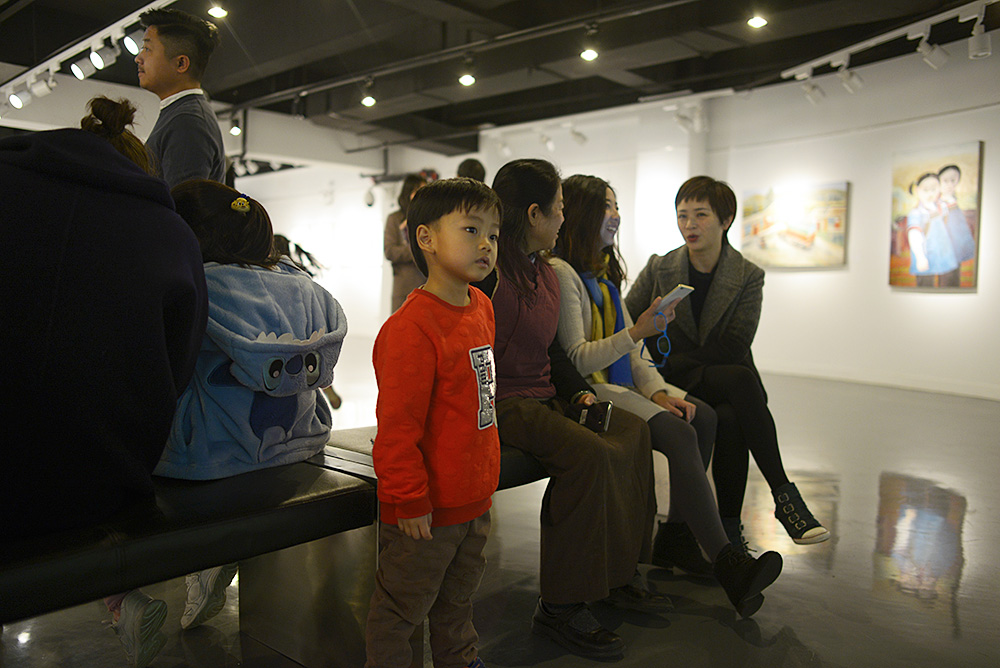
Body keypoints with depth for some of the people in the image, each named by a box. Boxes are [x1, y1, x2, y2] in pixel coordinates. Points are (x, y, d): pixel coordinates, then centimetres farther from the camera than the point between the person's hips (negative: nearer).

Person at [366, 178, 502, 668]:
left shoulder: (481, 306, 4)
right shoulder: (412, 328, -24)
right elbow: (397, 425, -22)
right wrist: (410, 500, -18)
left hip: (473, 497, 9)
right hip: (427, 510, -8)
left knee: (459, 596, 28)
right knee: (402, 606, 12)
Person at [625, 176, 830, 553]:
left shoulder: (748, 276, 1)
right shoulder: (659, 269, 4)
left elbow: (734, 348, -8)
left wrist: (672, 360, -13)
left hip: (725, 385, 1)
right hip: (672, 384, -1)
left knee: (729, 419, -36)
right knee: (740, 380, -33)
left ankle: (729, 527, -22)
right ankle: (783, 494, -29)